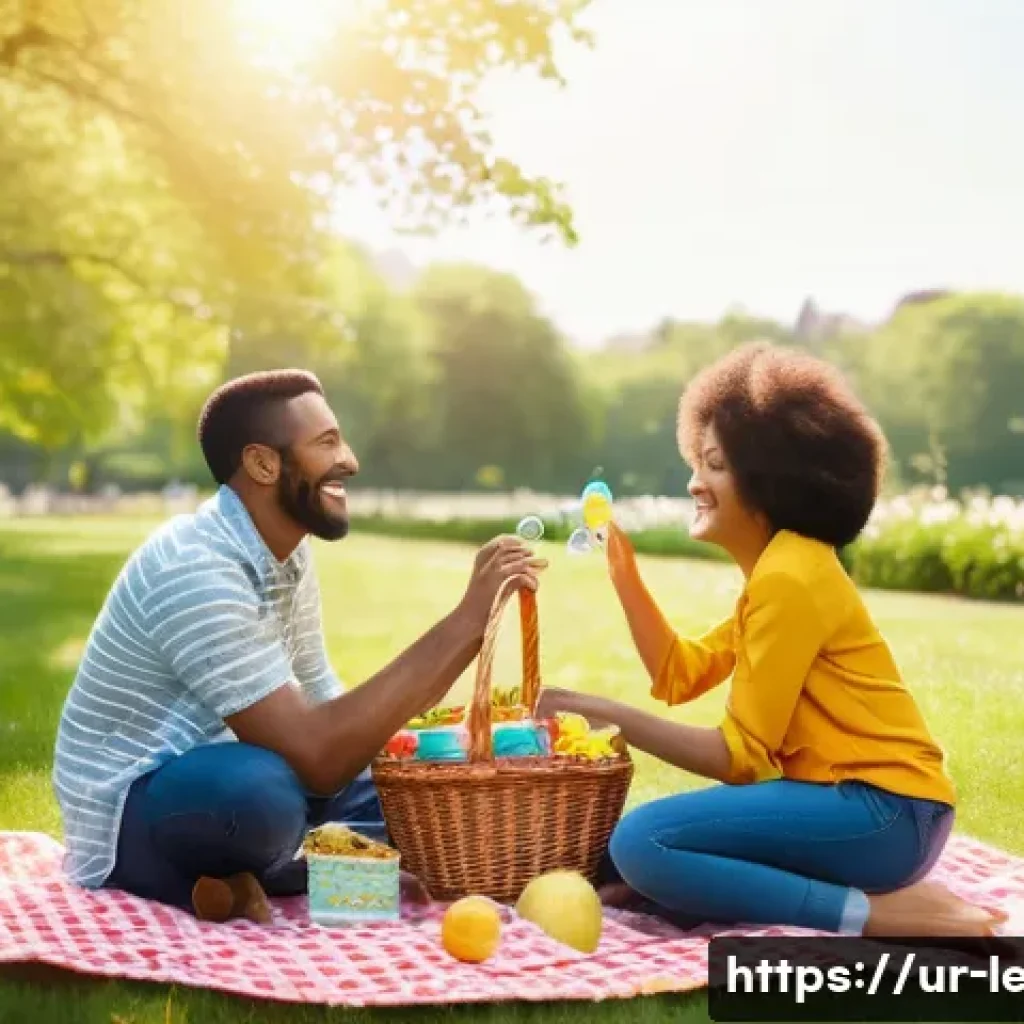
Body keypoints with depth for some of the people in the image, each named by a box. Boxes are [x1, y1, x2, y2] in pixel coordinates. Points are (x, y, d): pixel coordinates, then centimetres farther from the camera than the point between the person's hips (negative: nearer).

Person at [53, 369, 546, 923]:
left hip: (216, 783, 10)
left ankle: (237, 879, -7)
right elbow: (318, 757, -31)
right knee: (263, 787, -39)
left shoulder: (290, 554, 4)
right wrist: (465, 620, -30)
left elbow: (324, 711, 4)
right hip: (133, 817, -10)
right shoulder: (195, 569, -26)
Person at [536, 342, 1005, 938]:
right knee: (636, 833, 11)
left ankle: (869, 912, -20)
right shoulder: (779, 569, 17)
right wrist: (624, 574, 12)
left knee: (642, 842, -23)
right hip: (849, 797, 10)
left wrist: (611, 715, -15)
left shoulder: (789, 579, -14)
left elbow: (741, 756, -16)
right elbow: (679, 674, 19)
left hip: (884, 813, -10)